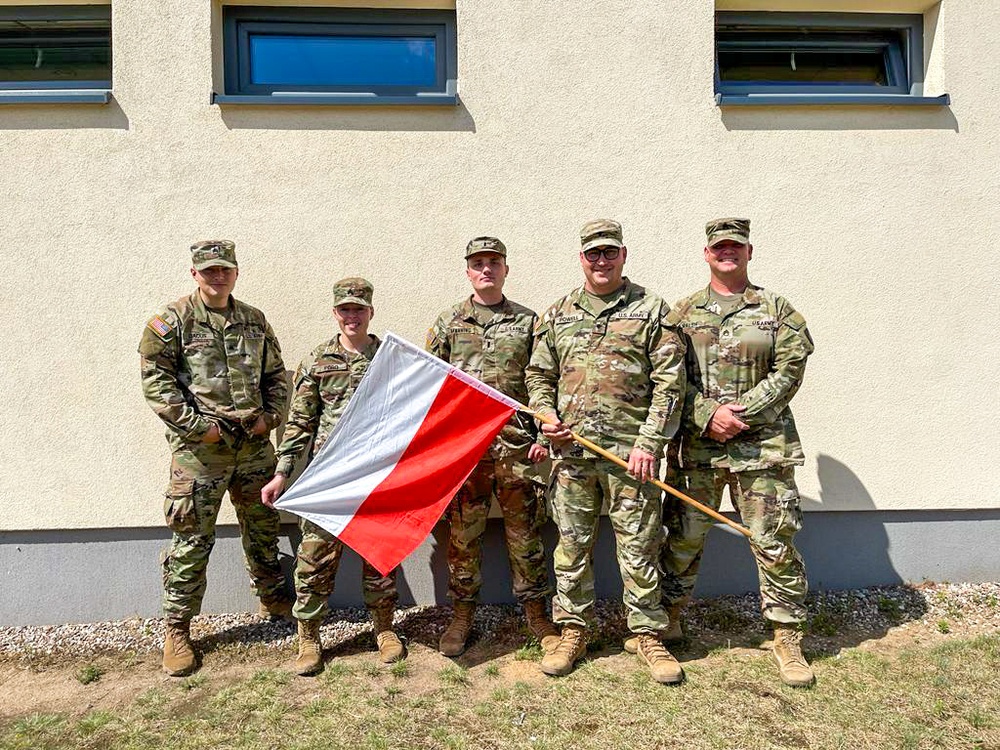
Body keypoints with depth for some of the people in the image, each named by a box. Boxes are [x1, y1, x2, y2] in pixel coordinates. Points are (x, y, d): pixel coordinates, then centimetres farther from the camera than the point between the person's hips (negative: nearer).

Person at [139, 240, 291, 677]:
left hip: (254, 444, 5)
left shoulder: (254, 321, 11)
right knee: (192, 539, 2)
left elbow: (276, 375, 16)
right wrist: (197, 424, -14)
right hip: (200, 448, -4)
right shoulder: (173, 320, -4)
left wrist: (270, 415, 0)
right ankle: (177, 629, 17)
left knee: (263, 528, 17)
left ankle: (273, 599, 37)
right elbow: (155, 380, -9)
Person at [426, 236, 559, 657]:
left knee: (524, 531, 7)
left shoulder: (528, 321, 8)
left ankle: (535, 614, 22)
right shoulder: (447, 323, 8)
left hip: (517, 442, 0)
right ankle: (462, 617, 22)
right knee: (462, 533, 7)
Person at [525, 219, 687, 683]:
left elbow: (669, 382, -3)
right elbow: (539, 374, 18)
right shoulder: (558, 314, 13)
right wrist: (546, 417, -1)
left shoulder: (651, 310, 3)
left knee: (639, 545, 5)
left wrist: (649, 442, -11)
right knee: (572, 544, 10)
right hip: (571, 450, 3)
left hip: (630, 451, -3)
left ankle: (648, 634, 22)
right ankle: (573, 631, 25)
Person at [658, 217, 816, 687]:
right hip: (697, 445, 1)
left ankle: (788, 638, 20)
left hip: (763, 443, 0)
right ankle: (669, 618, 29)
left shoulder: (776, 310, 8)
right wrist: (709, 415, -13)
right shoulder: (684, 312, 9)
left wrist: (740, 413, -13)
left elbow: (790, 370, -2)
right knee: (683, 538, 9)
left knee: (775, 543, 4)